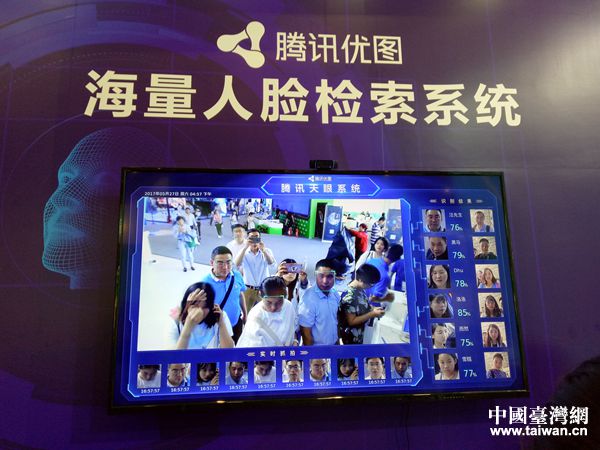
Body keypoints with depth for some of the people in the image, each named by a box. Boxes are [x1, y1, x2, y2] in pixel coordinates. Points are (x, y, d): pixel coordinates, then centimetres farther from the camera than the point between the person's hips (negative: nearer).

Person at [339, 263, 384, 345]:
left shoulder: (360, 289, -7)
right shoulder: (349, 297, -33)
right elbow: (352, 321, -27)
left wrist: (373, 309, -8)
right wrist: (372, 314, -26)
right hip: (351, 336, -8)